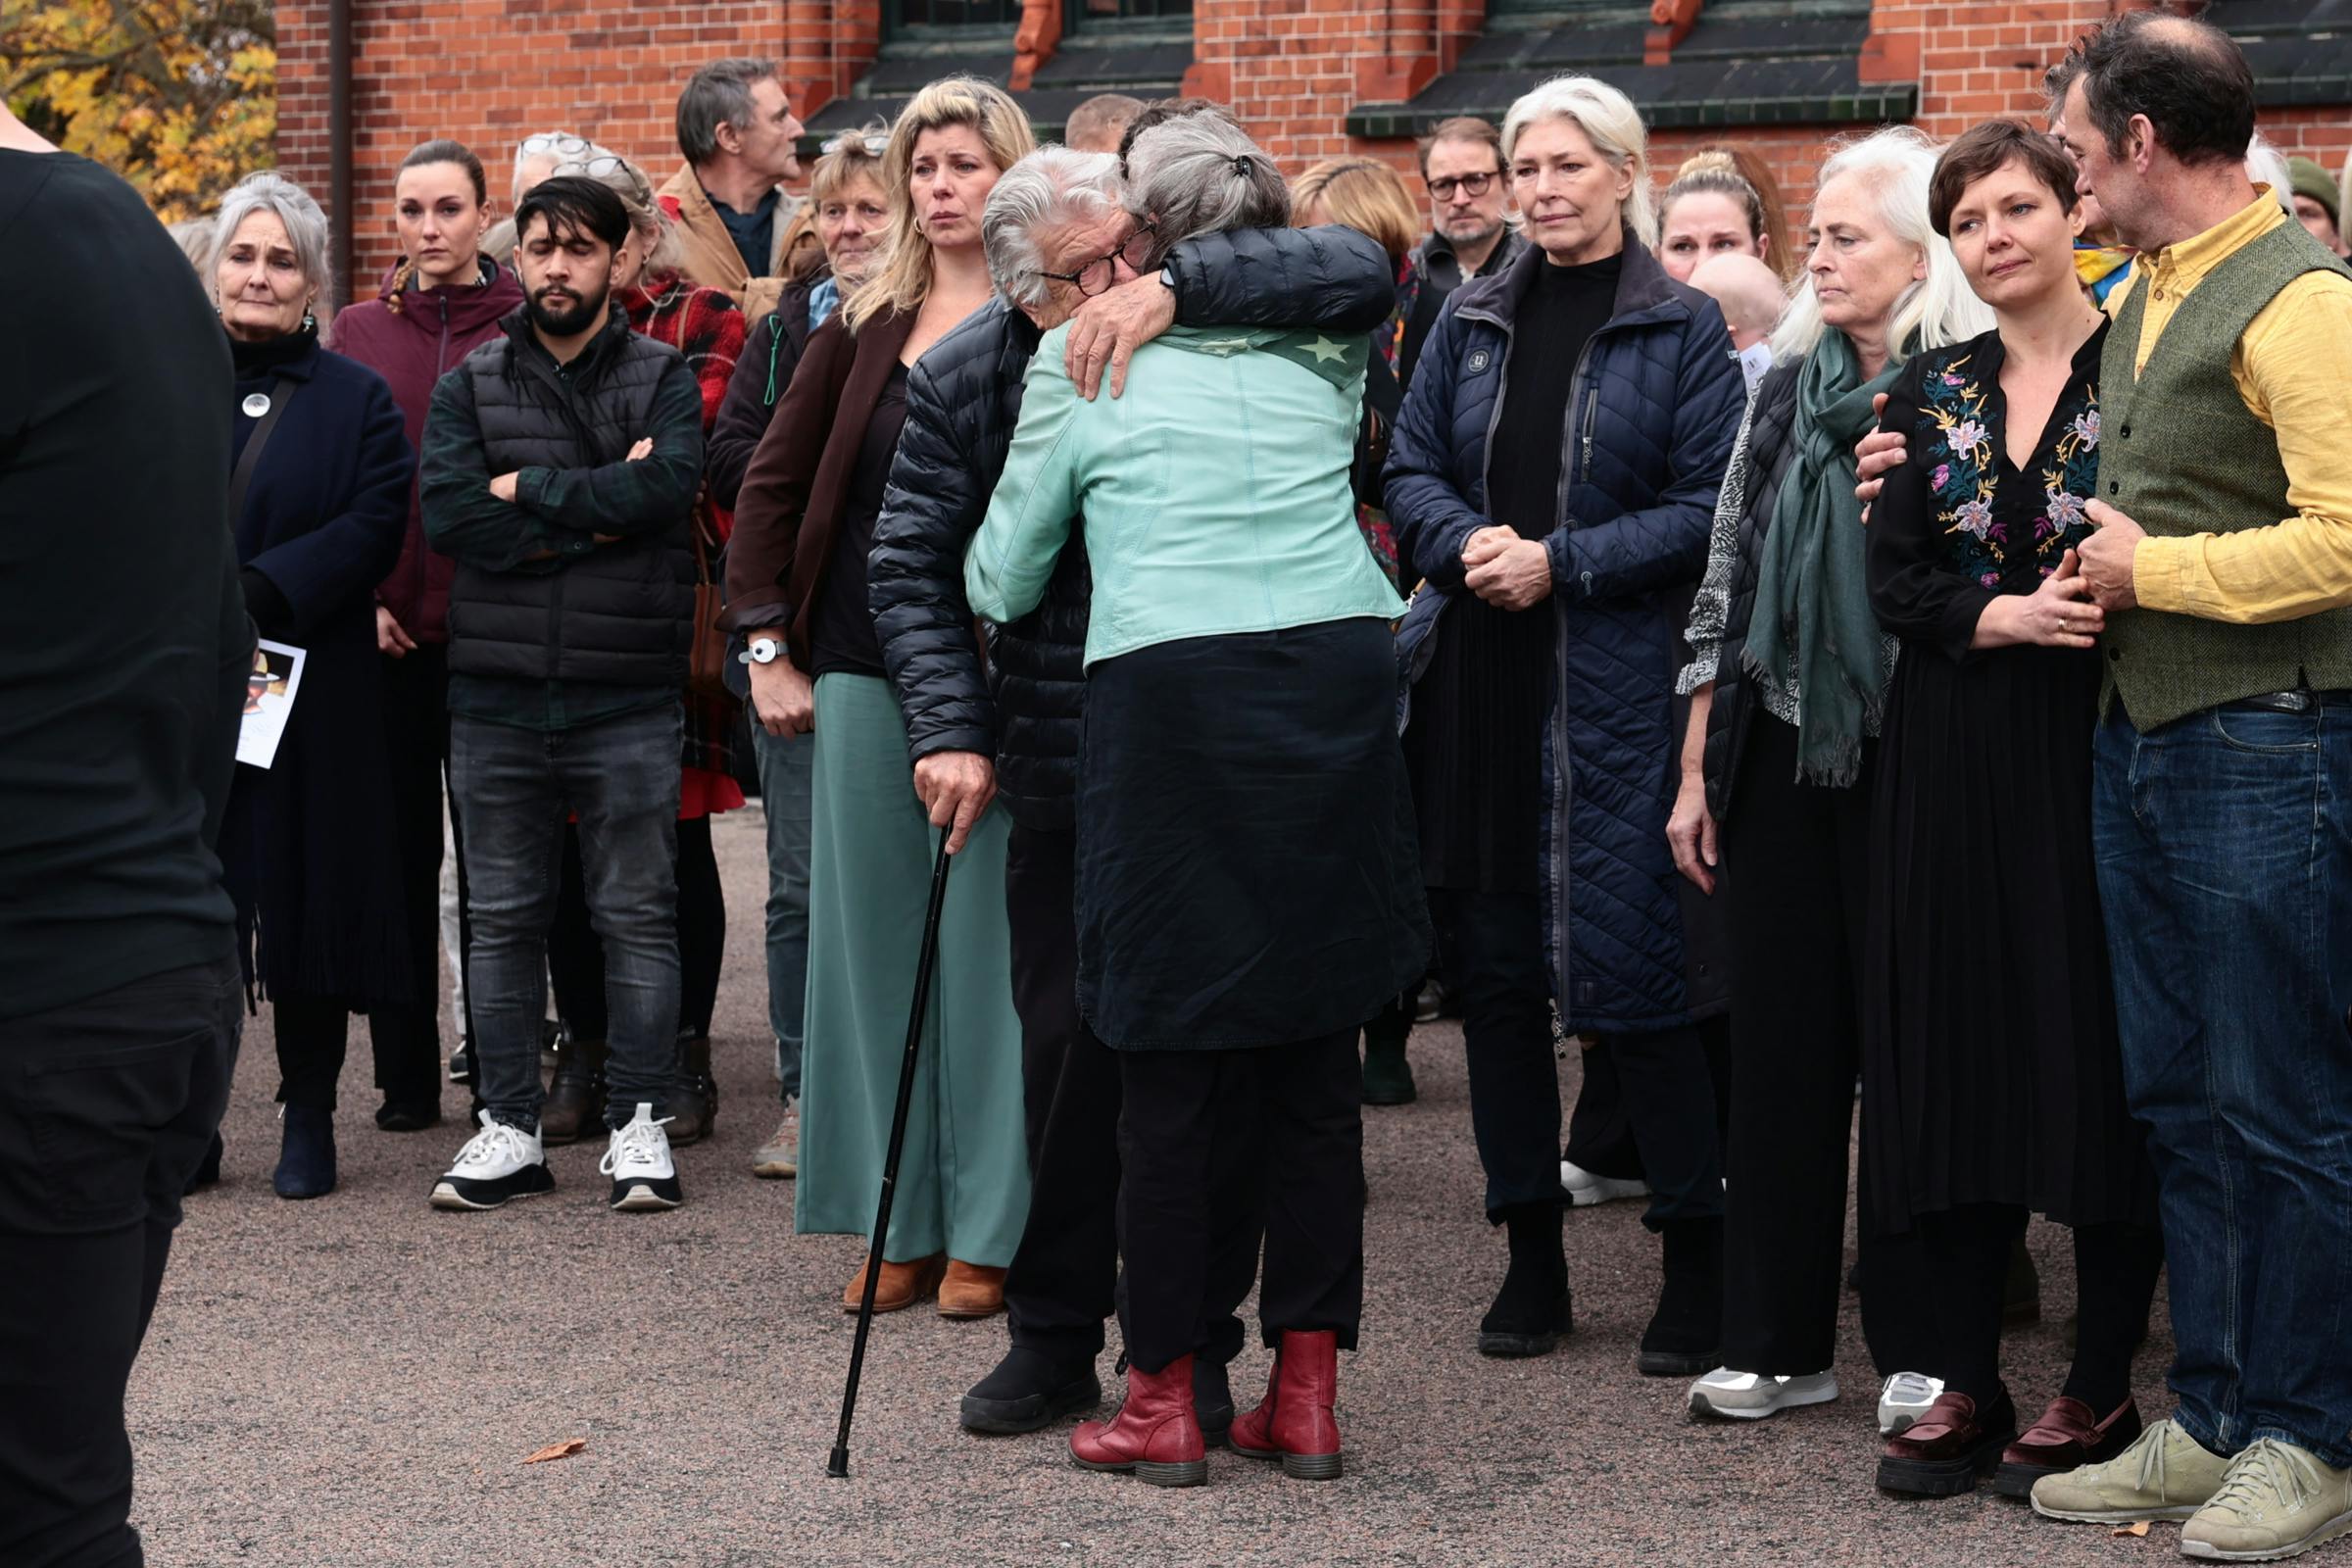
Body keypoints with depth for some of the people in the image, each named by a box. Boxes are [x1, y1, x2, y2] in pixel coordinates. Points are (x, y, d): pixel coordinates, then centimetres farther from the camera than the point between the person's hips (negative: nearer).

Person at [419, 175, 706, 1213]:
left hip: (628, 697, -2)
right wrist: (600, 513, -11)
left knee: (637, 916, 2)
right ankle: (510, 1128, 15)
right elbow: (448, 515, -8)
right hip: (495, 696, 2)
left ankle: (638, 1122, 10)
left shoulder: (662, 379, 4)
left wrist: (528, 488, -10)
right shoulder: (469, 386, 8)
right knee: (502, 920, 7)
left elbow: (671, 484, -16)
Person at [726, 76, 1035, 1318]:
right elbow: (772, 483, 15)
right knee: (873, 939, 7)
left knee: (988, 944, -1)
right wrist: (766, 644, 7)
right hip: (861, 673, 4)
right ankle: (897, 1225, 16)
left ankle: (987, 1229, 8)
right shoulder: (864, 326, 9)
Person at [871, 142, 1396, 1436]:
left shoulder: (1212, 324, -4)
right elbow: (911, 568, 3)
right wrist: (947, 727, -11)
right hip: (1066, 775, 1)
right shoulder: (959, 383, 1)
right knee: (1069, 1048, 6)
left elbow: (1361, 273, -19)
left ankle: (1193, 1344, 15)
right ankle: (1054, 1336, 21)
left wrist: (1175, 287, -27)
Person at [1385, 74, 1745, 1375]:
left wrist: (1561, 563, -14)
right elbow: (1411, 471, 11)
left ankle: (1696, 1255, 5)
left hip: (1613, 683, -5)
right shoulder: (1473, 322, 12)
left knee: (1632, 964, -6)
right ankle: (1530, 1251, 17)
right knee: (1494, 963, 7)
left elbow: (1707, 508, -6)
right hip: (1477, 679, 5)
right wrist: (1466, 544, -10)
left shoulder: (1681, 328, -1)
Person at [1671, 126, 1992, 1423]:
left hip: (1901, 755, -5)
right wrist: (1696, 771, 9)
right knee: (1780, 1038, 8)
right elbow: (1725, 578, 11)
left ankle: (1917, 1347, 12)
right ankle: (1778, 1341, 16)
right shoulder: (1783, 392, 10)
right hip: (1777, 752, 5)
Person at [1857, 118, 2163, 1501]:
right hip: (1956, 763, 4)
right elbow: (1897, 583, 4)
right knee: (1960, 1047, 5)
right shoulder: (1930, 391, 9)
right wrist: (2005, 619, -13)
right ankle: (1966, 1383, 14)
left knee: (2102, 1052, -1)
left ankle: (2103, 1387, 10)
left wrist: (2105, 606, -19)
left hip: (2103, 751, -4)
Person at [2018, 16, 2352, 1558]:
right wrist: (2102, 563, 8)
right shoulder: (2139, 299, 14)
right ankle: (2214, 1420, 22)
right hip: (2140, 737, 9)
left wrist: (2151, 570, -13)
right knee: (2177, 1095, 13)